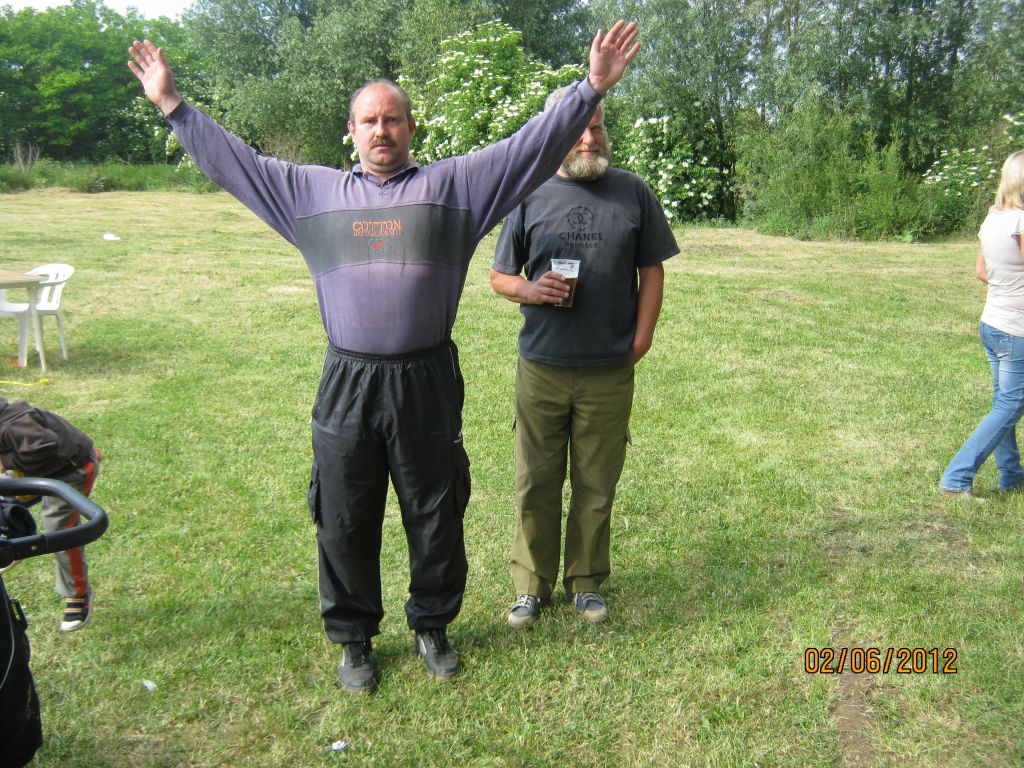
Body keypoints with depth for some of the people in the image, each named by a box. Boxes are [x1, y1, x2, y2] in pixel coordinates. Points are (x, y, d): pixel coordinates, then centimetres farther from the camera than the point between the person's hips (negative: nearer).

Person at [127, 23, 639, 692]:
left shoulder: (454, 184, 5)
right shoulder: (311, 191, 11)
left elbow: (532, 147, 1)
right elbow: (233, 160, 17)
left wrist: (592, 89, -5)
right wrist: (173, 105, 15)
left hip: (429, 385, -1)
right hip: (347, 386, 1)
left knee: (436, 518, 12)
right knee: (344, 523, 10)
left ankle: (433, 626, 34)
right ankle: (354, 638, 31)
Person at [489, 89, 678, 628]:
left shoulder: (633, 192, 4)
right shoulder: (530, 195, 3)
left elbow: (652, 270, 7)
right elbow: (499, 276, 8)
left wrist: (641, 337, -2)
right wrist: (528, 290, -14)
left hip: (610, 371, 0)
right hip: (541, 366, 0)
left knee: (596, 485, 10)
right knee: (536, 483, 8)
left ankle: (585, 582, 27)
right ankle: (532, 584, 24)